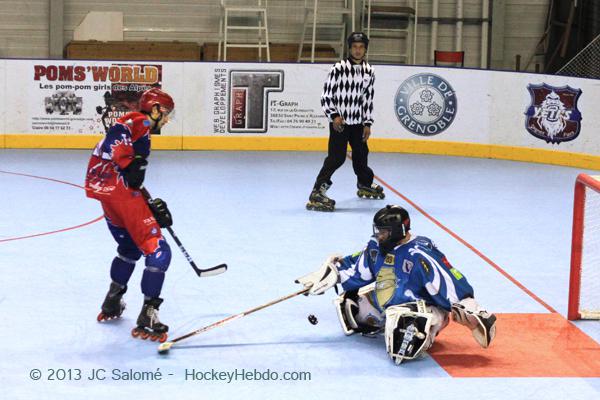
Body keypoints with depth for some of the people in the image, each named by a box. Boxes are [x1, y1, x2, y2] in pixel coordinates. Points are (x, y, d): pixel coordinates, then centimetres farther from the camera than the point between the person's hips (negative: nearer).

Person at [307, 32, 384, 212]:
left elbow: (368, 99, 11)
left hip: (357, 122, 6)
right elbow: (326, 96, -11)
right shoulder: (338, 69, -14)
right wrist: (334, 116, -20)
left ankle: (365, 185, 46)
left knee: (361, 153, 21)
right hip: (339, 122, -6)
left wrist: (367, 123, 7)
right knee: (337, 157, -15)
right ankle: (317, 193, -17)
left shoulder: (369, 72, 3)